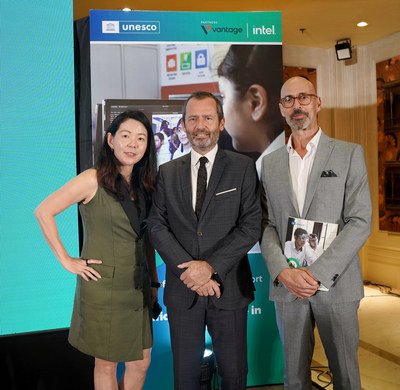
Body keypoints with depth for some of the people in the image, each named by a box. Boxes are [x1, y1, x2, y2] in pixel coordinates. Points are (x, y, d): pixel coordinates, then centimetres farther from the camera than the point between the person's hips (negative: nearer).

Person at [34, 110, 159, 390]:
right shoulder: (93, 180, -12)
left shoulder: (144, 185, 7)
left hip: (138, 287, 6)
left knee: (141, 363, 14)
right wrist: (66, 260, -12)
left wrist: (154, 280, 10)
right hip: (103, 287, -5)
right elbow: (43, 212, -12)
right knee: (107, 365, 11)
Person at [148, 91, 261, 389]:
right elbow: (157, 226, 0)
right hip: (182, 289, 2)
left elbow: (251, 225, -7)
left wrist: (211, 266, -17)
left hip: (228, 288, -1)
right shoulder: (167, 172, 7)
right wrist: (189, 270, -13)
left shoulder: (243, 167, 0)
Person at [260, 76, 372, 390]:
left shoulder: (349, 154, 0)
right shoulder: (270, 163, 9)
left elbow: (360, 222, -8)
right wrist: (283, 271, -11)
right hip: (287, 284, 2)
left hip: (336, 284, -2)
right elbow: (267, 225, 5)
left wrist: (317, 273, -16)